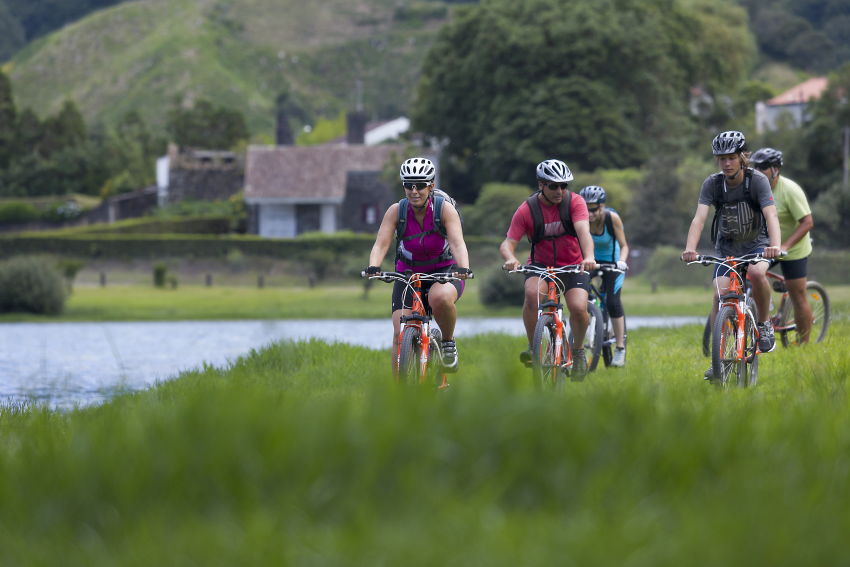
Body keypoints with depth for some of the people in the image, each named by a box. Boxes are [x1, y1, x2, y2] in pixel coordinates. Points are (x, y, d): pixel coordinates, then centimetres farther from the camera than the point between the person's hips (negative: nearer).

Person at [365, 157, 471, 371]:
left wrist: (464, 269, -49)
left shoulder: (445, 209, -17)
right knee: (400, 333, -14)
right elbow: (381, 243, -22)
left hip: (444, 271, -2)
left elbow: (457, 242, -29)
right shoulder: (396, 211, -13)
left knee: (441, 297, -37)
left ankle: (448, 343, -10)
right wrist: (373, 268, -43)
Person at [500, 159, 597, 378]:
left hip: (573, 265, 0)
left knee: (578, 308, -24)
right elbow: (508, 243, -18)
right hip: (541, 264, 0)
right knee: (532, 293, -34)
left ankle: (578, 350, 7)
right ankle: (533, 347, -15)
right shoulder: (527, 210, -13)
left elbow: (583, 232, -29)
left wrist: (589, 257, -50)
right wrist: (511, 259, -43)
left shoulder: (574, 202, -14)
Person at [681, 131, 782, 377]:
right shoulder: (712, 183, -13)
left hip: (756, 244, -2)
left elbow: (771, 214, -31)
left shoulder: (757, 180, -19)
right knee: (720, 293, -16)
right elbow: (699, 217, -24)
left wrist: (775, 246, -50)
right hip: (726, 246, 2)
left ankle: (764, 324, -10)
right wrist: (690, 248, -42)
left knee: (756, 273, -34)